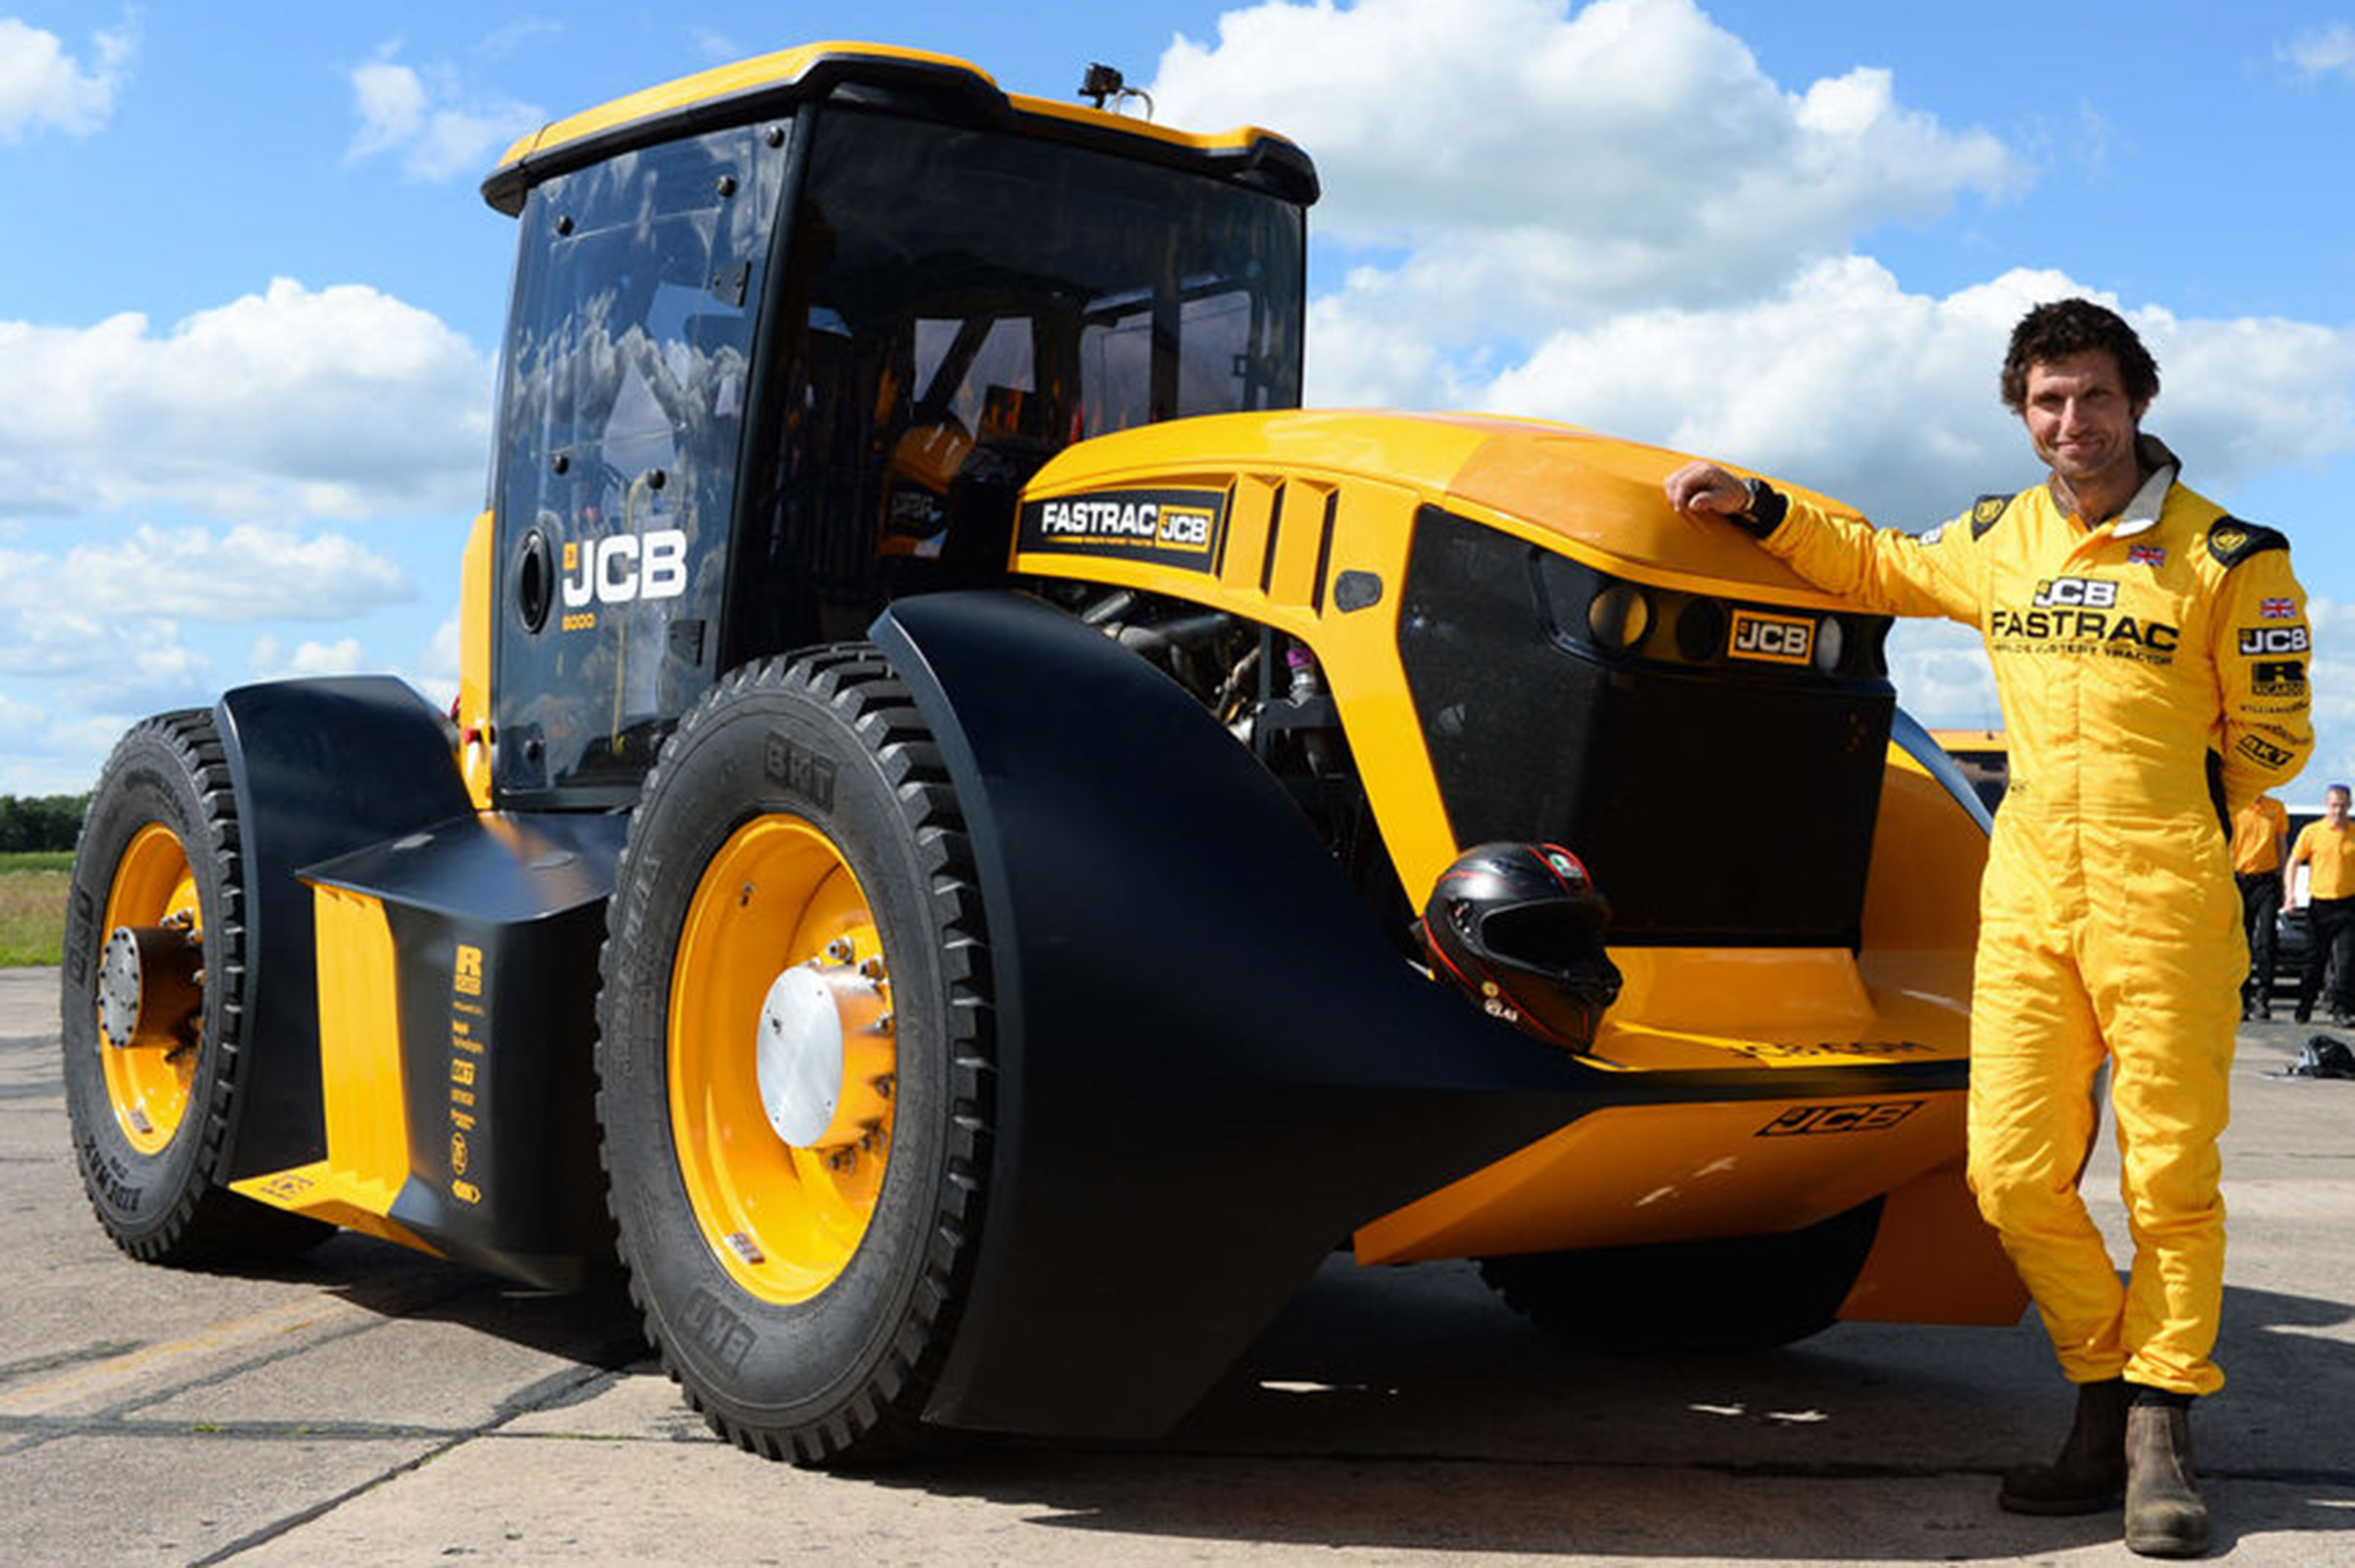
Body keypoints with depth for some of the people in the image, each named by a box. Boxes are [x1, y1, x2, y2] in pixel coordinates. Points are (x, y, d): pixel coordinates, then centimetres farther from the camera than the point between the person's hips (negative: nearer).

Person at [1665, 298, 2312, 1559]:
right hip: (2024, 899, 4)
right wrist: (1757, 510, 19)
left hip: (2164, 907, -4)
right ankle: (2105, 1403, 19)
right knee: (2013, 1176, 1)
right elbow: (1872, 568, 29)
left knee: (2168, 1176, 0)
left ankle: (2161, 1435, 13)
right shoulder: (1997, 541, 12)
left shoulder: (2226, 558, -1)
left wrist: (2156, 811, 6)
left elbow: (2272, 740, 5)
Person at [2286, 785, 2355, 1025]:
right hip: (2319, 903, 0)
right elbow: (2293, 863, 6)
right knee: (2314, 959, 6)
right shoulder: (2311, 831, 3)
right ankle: (2304, 1007, 18)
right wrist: (2289, 893, -4)